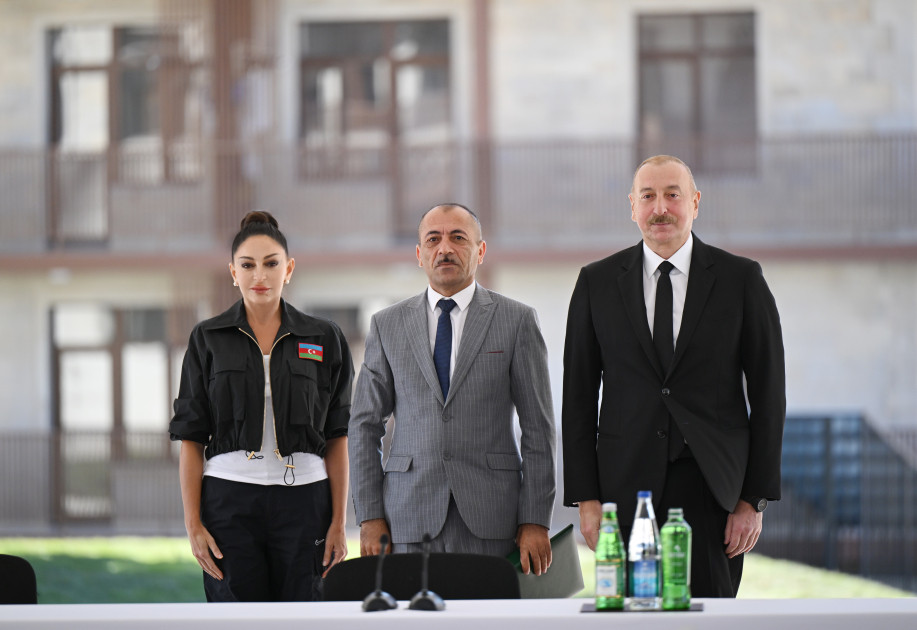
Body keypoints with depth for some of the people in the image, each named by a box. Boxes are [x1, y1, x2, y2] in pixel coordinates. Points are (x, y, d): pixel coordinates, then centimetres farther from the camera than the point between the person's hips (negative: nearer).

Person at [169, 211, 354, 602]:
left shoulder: (323, 339, 7)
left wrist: (339, 524, 0)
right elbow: (190, 439, 4)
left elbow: (337, 439, 6)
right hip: (229, 500, -1)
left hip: (303, 500, 1)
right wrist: (193, 524, -4)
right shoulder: (208, 340, 5)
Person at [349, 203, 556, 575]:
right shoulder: (387, 325, 11)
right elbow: (365, 425, 11)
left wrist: (535, 521, -4)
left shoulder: (517, 320, 6)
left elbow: (538, 427, 3)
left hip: (490, 520, -1)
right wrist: (370, 517, 1)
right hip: (411, 518, 1)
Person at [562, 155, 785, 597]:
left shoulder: (741, 279, 4)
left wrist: (754, 498, -2)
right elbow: (579, 395, 8)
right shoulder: (597, 283, 8)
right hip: (628, 485, 1)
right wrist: (585, 497, 0)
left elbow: (768, 393, 4)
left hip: (711, 487, -1)